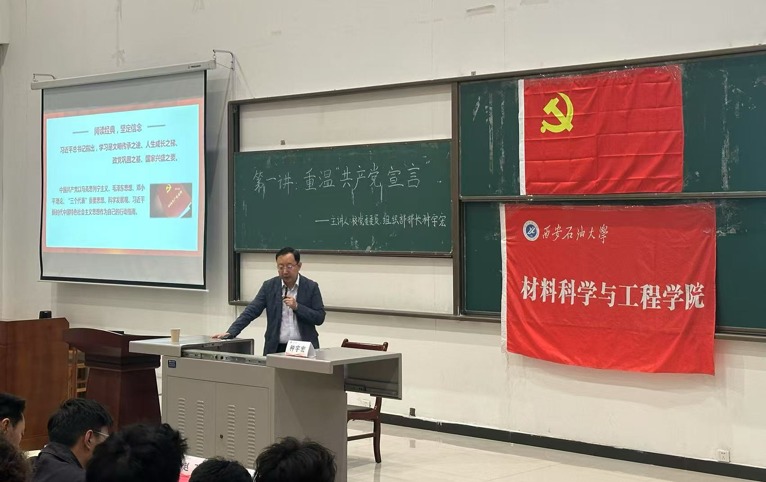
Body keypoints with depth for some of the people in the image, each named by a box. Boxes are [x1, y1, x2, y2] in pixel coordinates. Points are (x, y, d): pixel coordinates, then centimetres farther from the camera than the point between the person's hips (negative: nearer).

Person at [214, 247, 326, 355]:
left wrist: (297, 307, -15)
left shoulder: (311, 287, 1)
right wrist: (230, 333, -12)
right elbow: (251, 311, 0)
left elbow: (320, 318, -2)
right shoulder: (269, 286, 4)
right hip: (276, 349, 1)